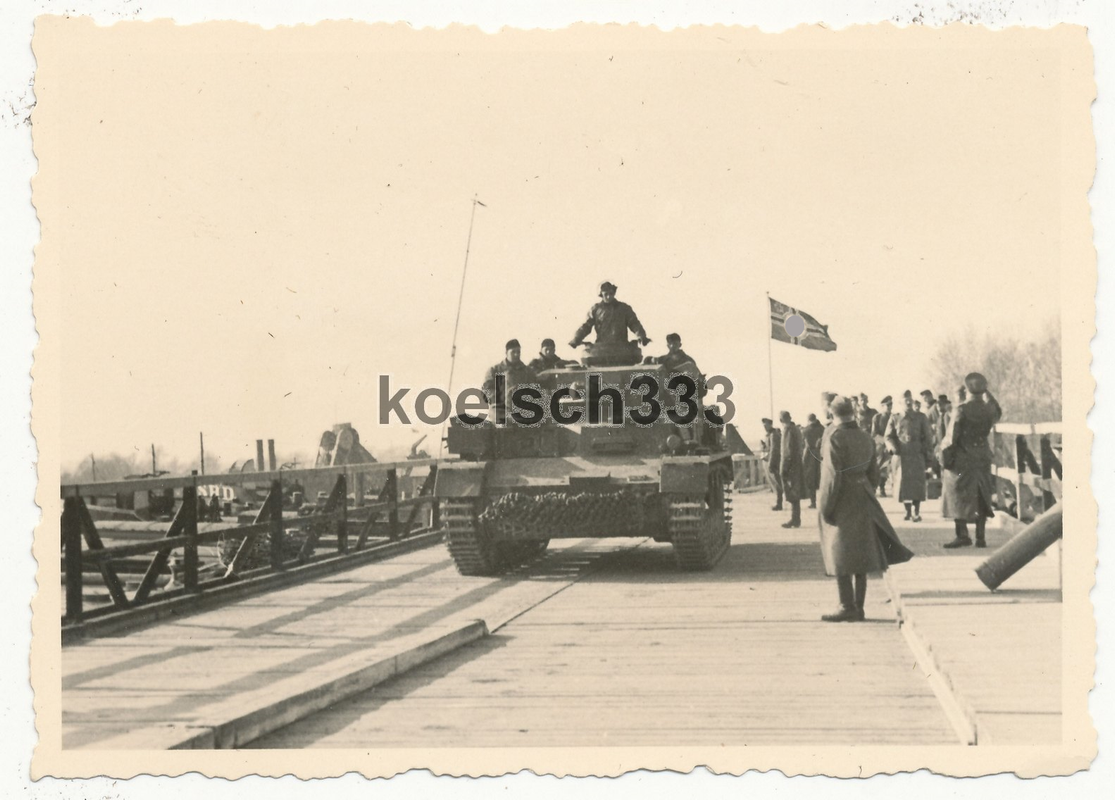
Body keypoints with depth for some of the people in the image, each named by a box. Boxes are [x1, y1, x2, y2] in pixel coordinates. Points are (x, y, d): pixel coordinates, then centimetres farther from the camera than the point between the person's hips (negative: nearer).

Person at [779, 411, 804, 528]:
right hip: (797, 465, 9)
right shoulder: (796, 429, 13)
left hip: (791, 466, -9)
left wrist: (783, 469, -17)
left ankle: (794, 520, -5)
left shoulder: (788, 430, -14)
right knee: (795, 495, 13)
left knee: (792, 495, -6)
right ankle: (796, 519, 18)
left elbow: (788, 451, -19)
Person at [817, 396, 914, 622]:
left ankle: (847, 607, 0)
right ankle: (858, 607, 16)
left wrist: (825, 509, -14)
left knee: (840, 559, 0)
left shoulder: (834, 439, -17)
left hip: (841, 505, -7)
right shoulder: (866, 438, 5)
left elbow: (832, 477, -20)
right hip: (862, 504, 7)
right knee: (860, 558, 11)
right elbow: (873, 473, 11)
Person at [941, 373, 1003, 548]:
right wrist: (988, 395, 20)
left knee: (959, 496, 1)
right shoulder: (990, 409, -2)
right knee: (982, 498, 10)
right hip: (983, 458, 4)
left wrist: (945, 456, -2)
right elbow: (998, 413, 24)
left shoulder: (961, 410, -14)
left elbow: (952, 436, -13)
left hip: (962, 459, -4)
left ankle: (962, 535, -6)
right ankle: (980, 537, 10)